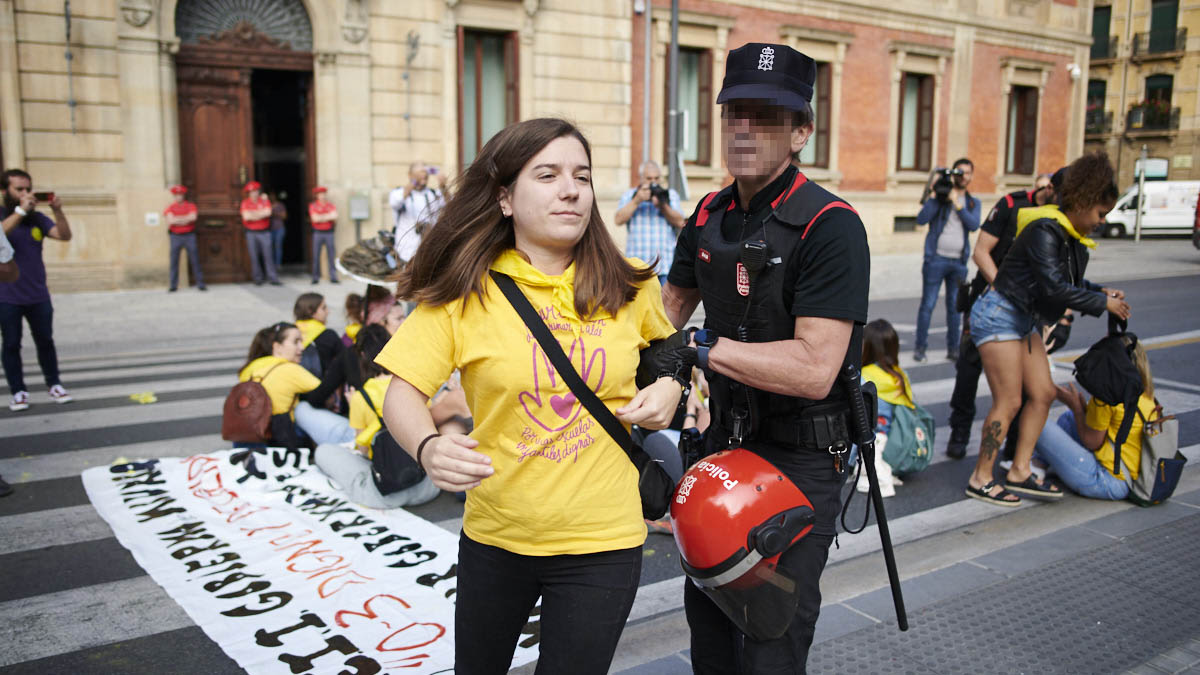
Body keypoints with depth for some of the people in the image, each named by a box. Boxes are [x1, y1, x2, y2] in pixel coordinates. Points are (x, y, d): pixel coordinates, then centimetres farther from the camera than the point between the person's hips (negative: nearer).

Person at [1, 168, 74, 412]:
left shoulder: (36, 217, 3)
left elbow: (64, 236, -8)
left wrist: (57, 210, -22)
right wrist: (21, 210, -29)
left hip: (38, 296, 2)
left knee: (45, 341, 9)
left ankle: (54, 385, 20)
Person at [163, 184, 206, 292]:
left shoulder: (191, 206, 6)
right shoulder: (170, 207, 8)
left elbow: (193, 217, -12)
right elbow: (170, 219, -7)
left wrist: (176, 219, -7)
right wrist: (185, 220, -8)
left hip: (189, 235, -1)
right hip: (175, 236, 1)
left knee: (194, 259, -2)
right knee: (174, 261, 0)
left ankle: (200, 283, 2)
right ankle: (173, 285, 5)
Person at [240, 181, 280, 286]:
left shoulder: (265, 200, 3)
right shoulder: (245, 203, 1)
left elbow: (268, 212, -13)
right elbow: (246, 216, -13)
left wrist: (254, 214, -11)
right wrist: (261, 214, -7)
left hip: (264, 232, 0)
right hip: (251, 233, 0)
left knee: (268, 255, -3)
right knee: (254, 256, 2)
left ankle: (273, 278, -4)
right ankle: (257, 279, 9)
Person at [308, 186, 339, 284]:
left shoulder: (331, 205, 8)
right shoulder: (313, 205, 3)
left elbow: (335, 219, 2)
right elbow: (315, 218, -8)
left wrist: (321, 218, -12)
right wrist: (329, 216, -7)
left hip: (329, 232, 1)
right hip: (318, 232, -1)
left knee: (331, 255, -2)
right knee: (316, 255, -1)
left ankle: (333, 277, 1)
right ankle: (316, 277, 4)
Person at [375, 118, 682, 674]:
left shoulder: (630, 288, -3)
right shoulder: (465, 292, -9)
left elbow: (665, 345, 19)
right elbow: (403, 392, -13)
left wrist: (669, 386, -2)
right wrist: (428, 448, -33)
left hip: (602, 543, 0)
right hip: (494, 537, 1)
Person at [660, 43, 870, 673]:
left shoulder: (830, 226, -21)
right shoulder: (710, 215, 2)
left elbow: (813, 370, -30)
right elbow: (669, 309, 15)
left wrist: (701, 348, -25)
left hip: (800, 458, -7)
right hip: (723, 438, 7)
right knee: (705, 605, 23)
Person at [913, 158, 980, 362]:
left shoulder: (973, 203, 13)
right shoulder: (940, 196, 3)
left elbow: (974, 225, -6)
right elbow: (921, 219, -10)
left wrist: (957, 203, -12)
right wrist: (934, 194, -14)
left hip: (959, 261, 3)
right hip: (936, 258, -3)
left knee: (955, 306, 7)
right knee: (928, 304, -4)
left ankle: (953, 348, 15)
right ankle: (920, 347, 2)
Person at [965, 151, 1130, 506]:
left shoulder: (1074, 238, 9)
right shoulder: (1045, 231, -20)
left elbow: (1069, 282, 16)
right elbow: (1054, 288, -26)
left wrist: (1100, 291, -2)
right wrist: (1103, 303, -16)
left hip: (1023, 322, 10)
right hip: (999, 316, -10)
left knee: (1043, 393, 9)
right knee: (1009, 401, -8)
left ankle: (1019, 471, 17)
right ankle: (981, 479, 2)